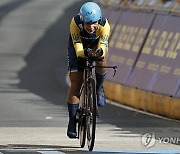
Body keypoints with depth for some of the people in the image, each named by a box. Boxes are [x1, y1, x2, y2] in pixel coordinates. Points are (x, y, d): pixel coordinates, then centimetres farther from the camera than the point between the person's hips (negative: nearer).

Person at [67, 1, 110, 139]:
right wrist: (85, 52, -59)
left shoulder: (104, 25, -35)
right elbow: (78, 48, -38)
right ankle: (72, 121, -1)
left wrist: (99, 52, -62)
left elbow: (103, 46, -39)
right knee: (76, 82, -9)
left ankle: (99, 89, -2)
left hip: (96, 44, 1)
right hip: (79, 46, -1)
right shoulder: (75, 23, -37)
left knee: (101, 62, -33)